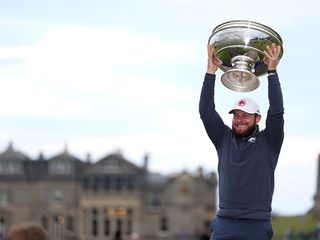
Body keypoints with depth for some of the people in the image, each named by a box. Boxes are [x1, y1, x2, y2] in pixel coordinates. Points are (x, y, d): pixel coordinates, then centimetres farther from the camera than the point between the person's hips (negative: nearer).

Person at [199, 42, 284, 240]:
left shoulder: (268, 142, 6)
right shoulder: (224, 139, 13)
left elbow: (276, 112, -7)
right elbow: (206, 111, 6)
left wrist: (272, 71, -10)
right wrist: (211, 72, 0)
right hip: (225, 224, 2)